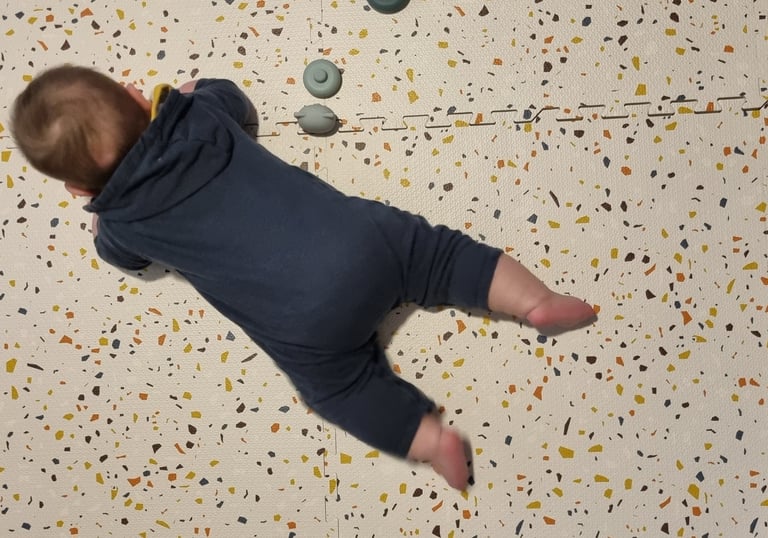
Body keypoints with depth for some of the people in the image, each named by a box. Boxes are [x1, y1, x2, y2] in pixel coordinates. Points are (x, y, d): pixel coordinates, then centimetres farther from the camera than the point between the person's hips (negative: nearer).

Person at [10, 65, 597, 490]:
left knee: (338, 385, 18)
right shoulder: (198, 114, 8)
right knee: (440, 251, 21)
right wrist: (187, 92, 47)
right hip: (363, 237, 3)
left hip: (308, 321, -3)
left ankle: (431, 438, 4)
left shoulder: (122, 218, 3)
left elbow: (120, 254, 29)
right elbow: (233, 96, 34)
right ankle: (538, 301, 9)